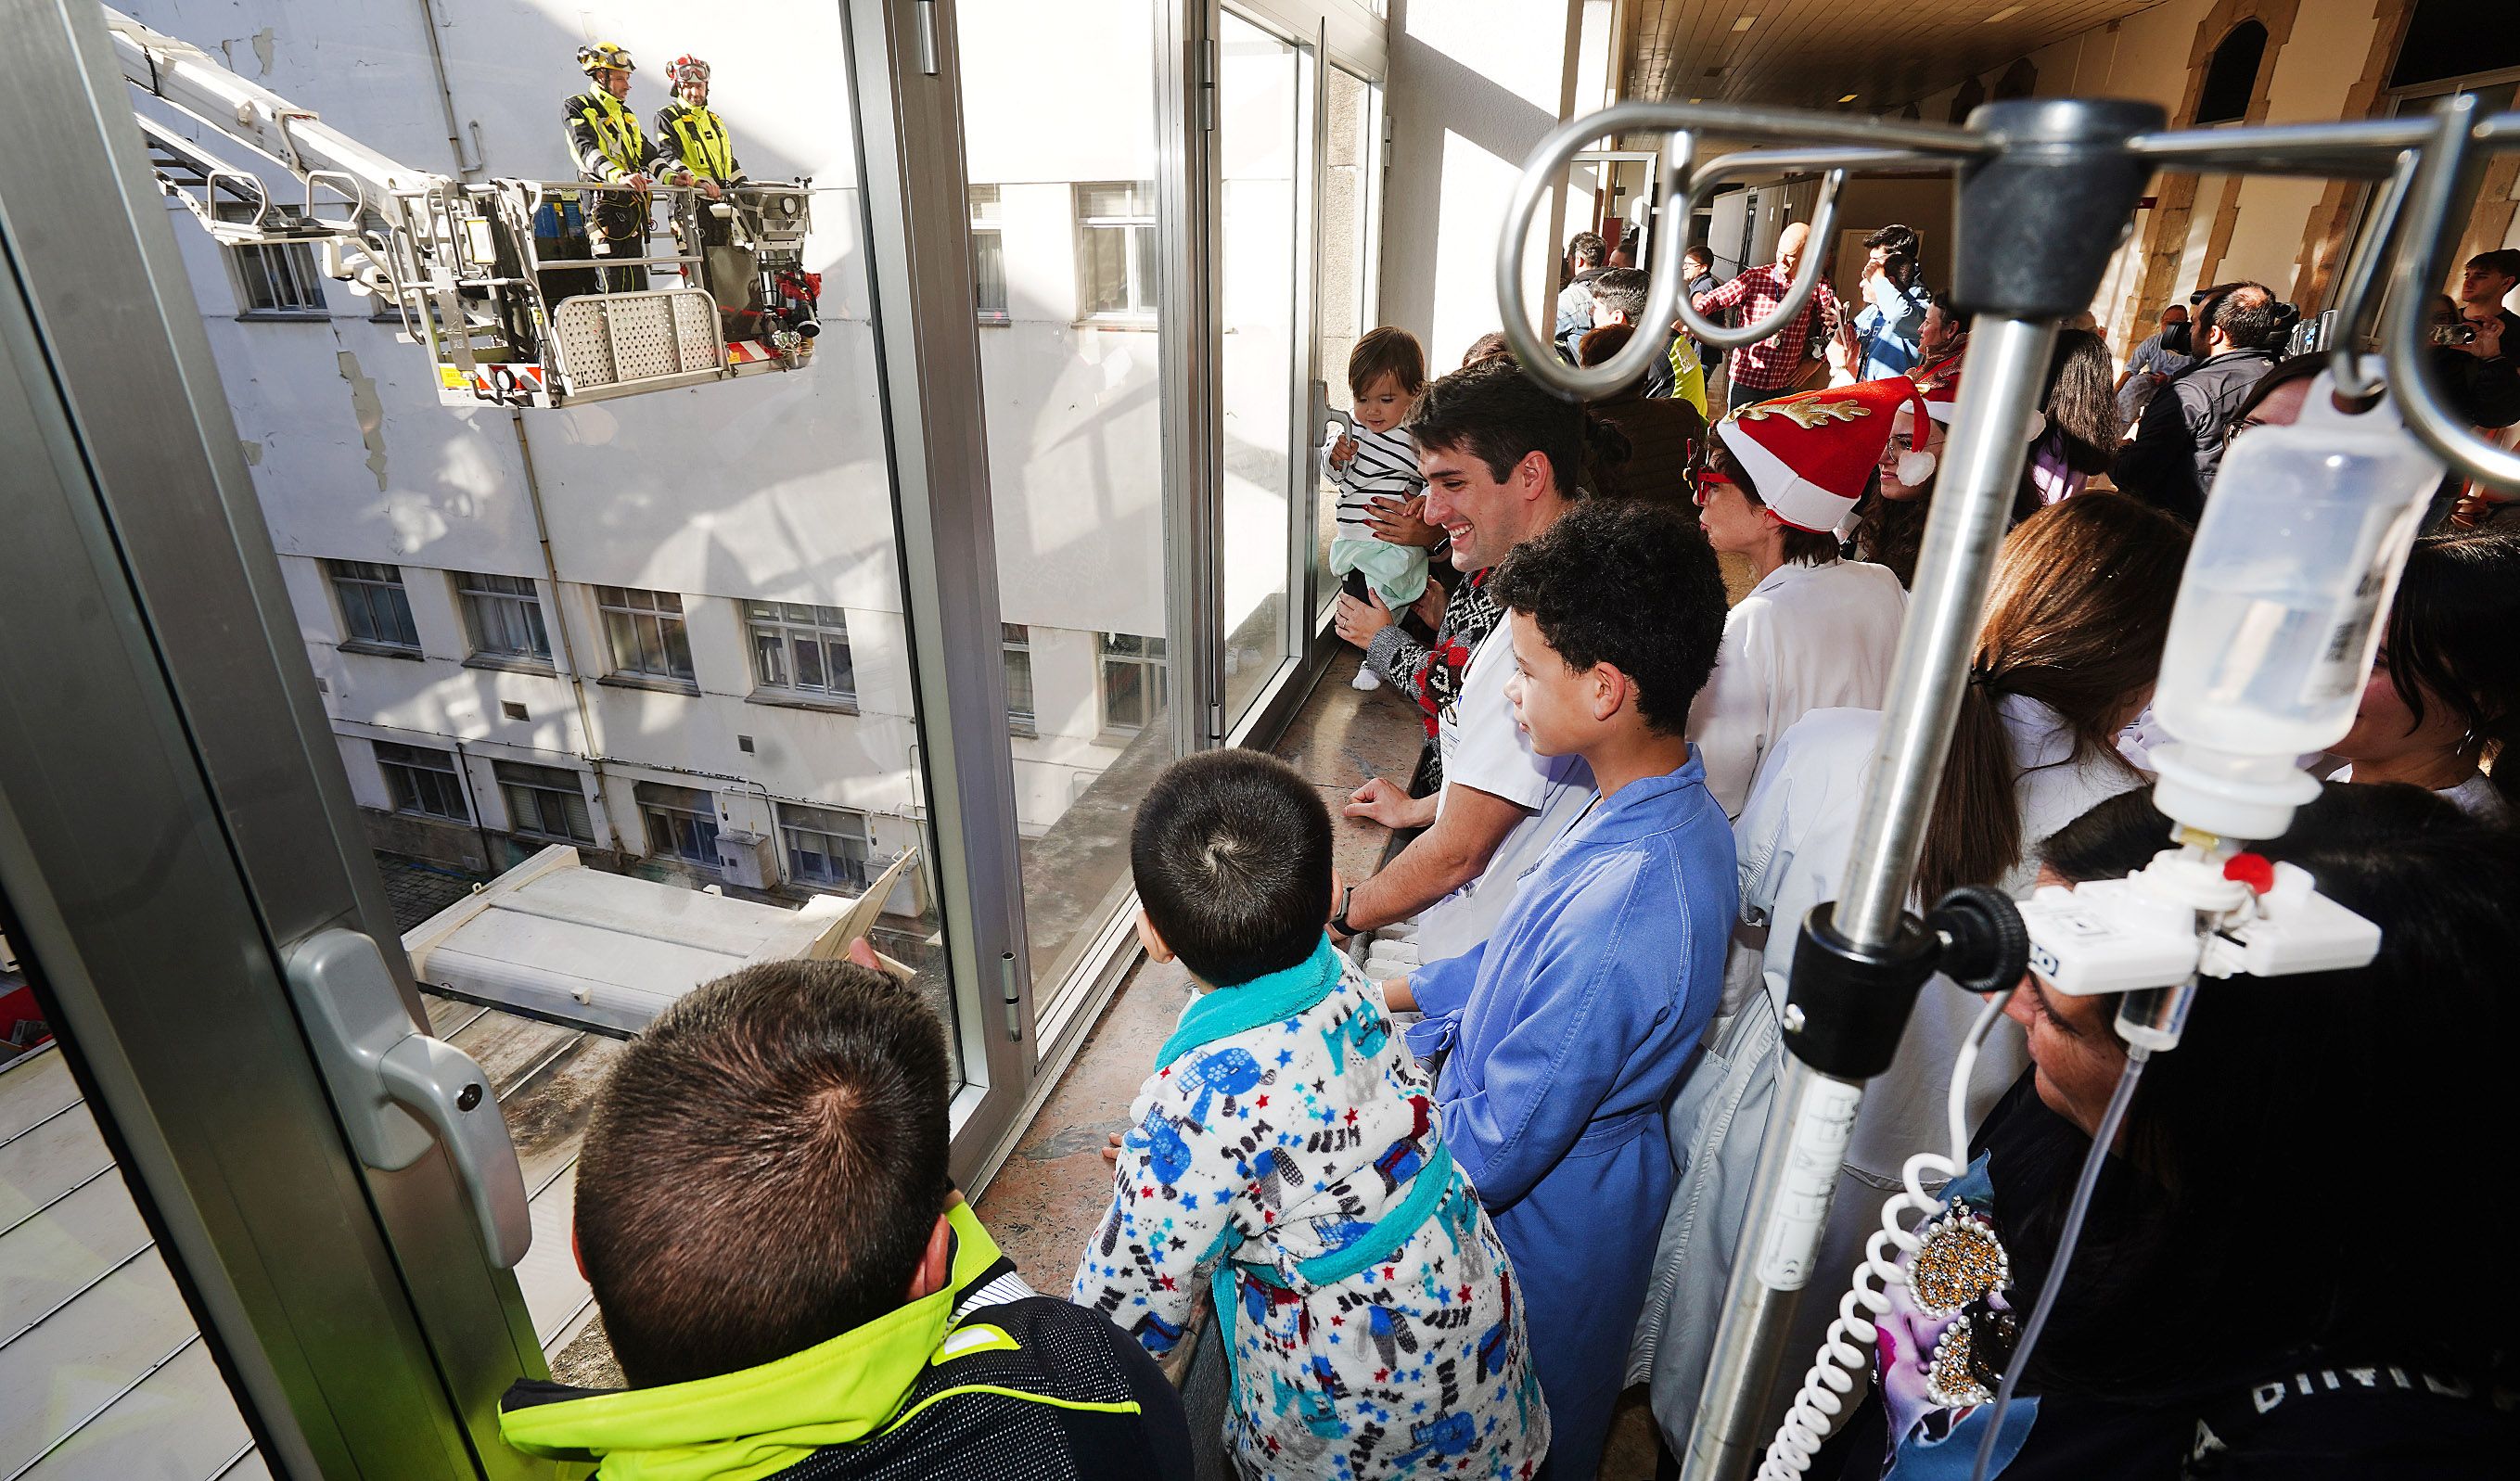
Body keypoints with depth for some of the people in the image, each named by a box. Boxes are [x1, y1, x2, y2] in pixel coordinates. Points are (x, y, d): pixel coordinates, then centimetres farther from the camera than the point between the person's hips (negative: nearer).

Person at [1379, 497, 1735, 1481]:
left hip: (1545, 1212, -7)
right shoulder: (1676, 806, -9)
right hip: (1586, 1166, 8)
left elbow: (1497, 1147, -30)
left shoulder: (1615, 920, -40)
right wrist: (1385, 995, 3)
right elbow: (1526, 958, 5)